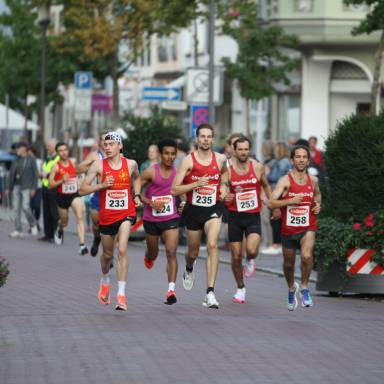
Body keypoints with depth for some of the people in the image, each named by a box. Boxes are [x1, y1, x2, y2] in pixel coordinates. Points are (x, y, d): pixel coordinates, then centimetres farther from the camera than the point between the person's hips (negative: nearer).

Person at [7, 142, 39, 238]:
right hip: (16, 186, 5)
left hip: (26, 187, -5)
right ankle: (18, 230, 5)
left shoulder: (31, 159, -2)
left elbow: (35, 174, -3)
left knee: (25, 207, -15)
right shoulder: (16, 160, 11)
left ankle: (33, 225, 10)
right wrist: (9, 188, 13)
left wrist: (33, 188, -9)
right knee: (16, 208, 1)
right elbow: (12, 174, 15)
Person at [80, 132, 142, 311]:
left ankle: (121, 294, -20)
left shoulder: (130, 164, -1)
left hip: (126, 213, -1)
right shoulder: (98, 165, -6)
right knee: (107, 254, 16)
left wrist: (137, 195, 9)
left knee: (122, 250, -20)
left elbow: (136, 178, 24)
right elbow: (82, 190, -6)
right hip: (106, 215, 1)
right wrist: (102, 185, -19)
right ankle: (105, 281, 49)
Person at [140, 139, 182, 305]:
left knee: (171, 253, -15)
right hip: (151, 219, 0)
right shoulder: (151, 172, -10)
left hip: (171, 218, 0)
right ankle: (149, 258, 59)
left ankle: (171, 290, -19)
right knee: (153, 252, 20)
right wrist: (151, 203, -19)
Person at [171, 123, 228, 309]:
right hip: (193, 210, 0)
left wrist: (224, 185, 5)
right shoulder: (188, 161, -10)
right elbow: (174, 190, -12)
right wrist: (196, 184, -24)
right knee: (193, 250, 16)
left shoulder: (220, 159, -1)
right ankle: (189, 270, 55)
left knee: (212, 245, -22)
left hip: (213, 209, 0)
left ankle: (210, 293, -23)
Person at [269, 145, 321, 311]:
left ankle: (304, 287, -5)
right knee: (289, 264, 16)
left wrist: (318, 204, 5)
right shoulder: (285, 181, -11)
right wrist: (290, 200, -30)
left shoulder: (313, 180, 1)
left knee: (307, 256, -27)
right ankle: (291, 288, 47)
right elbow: (271, 203, -19)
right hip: (288, 228, 0)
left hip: (307, 228, 0)